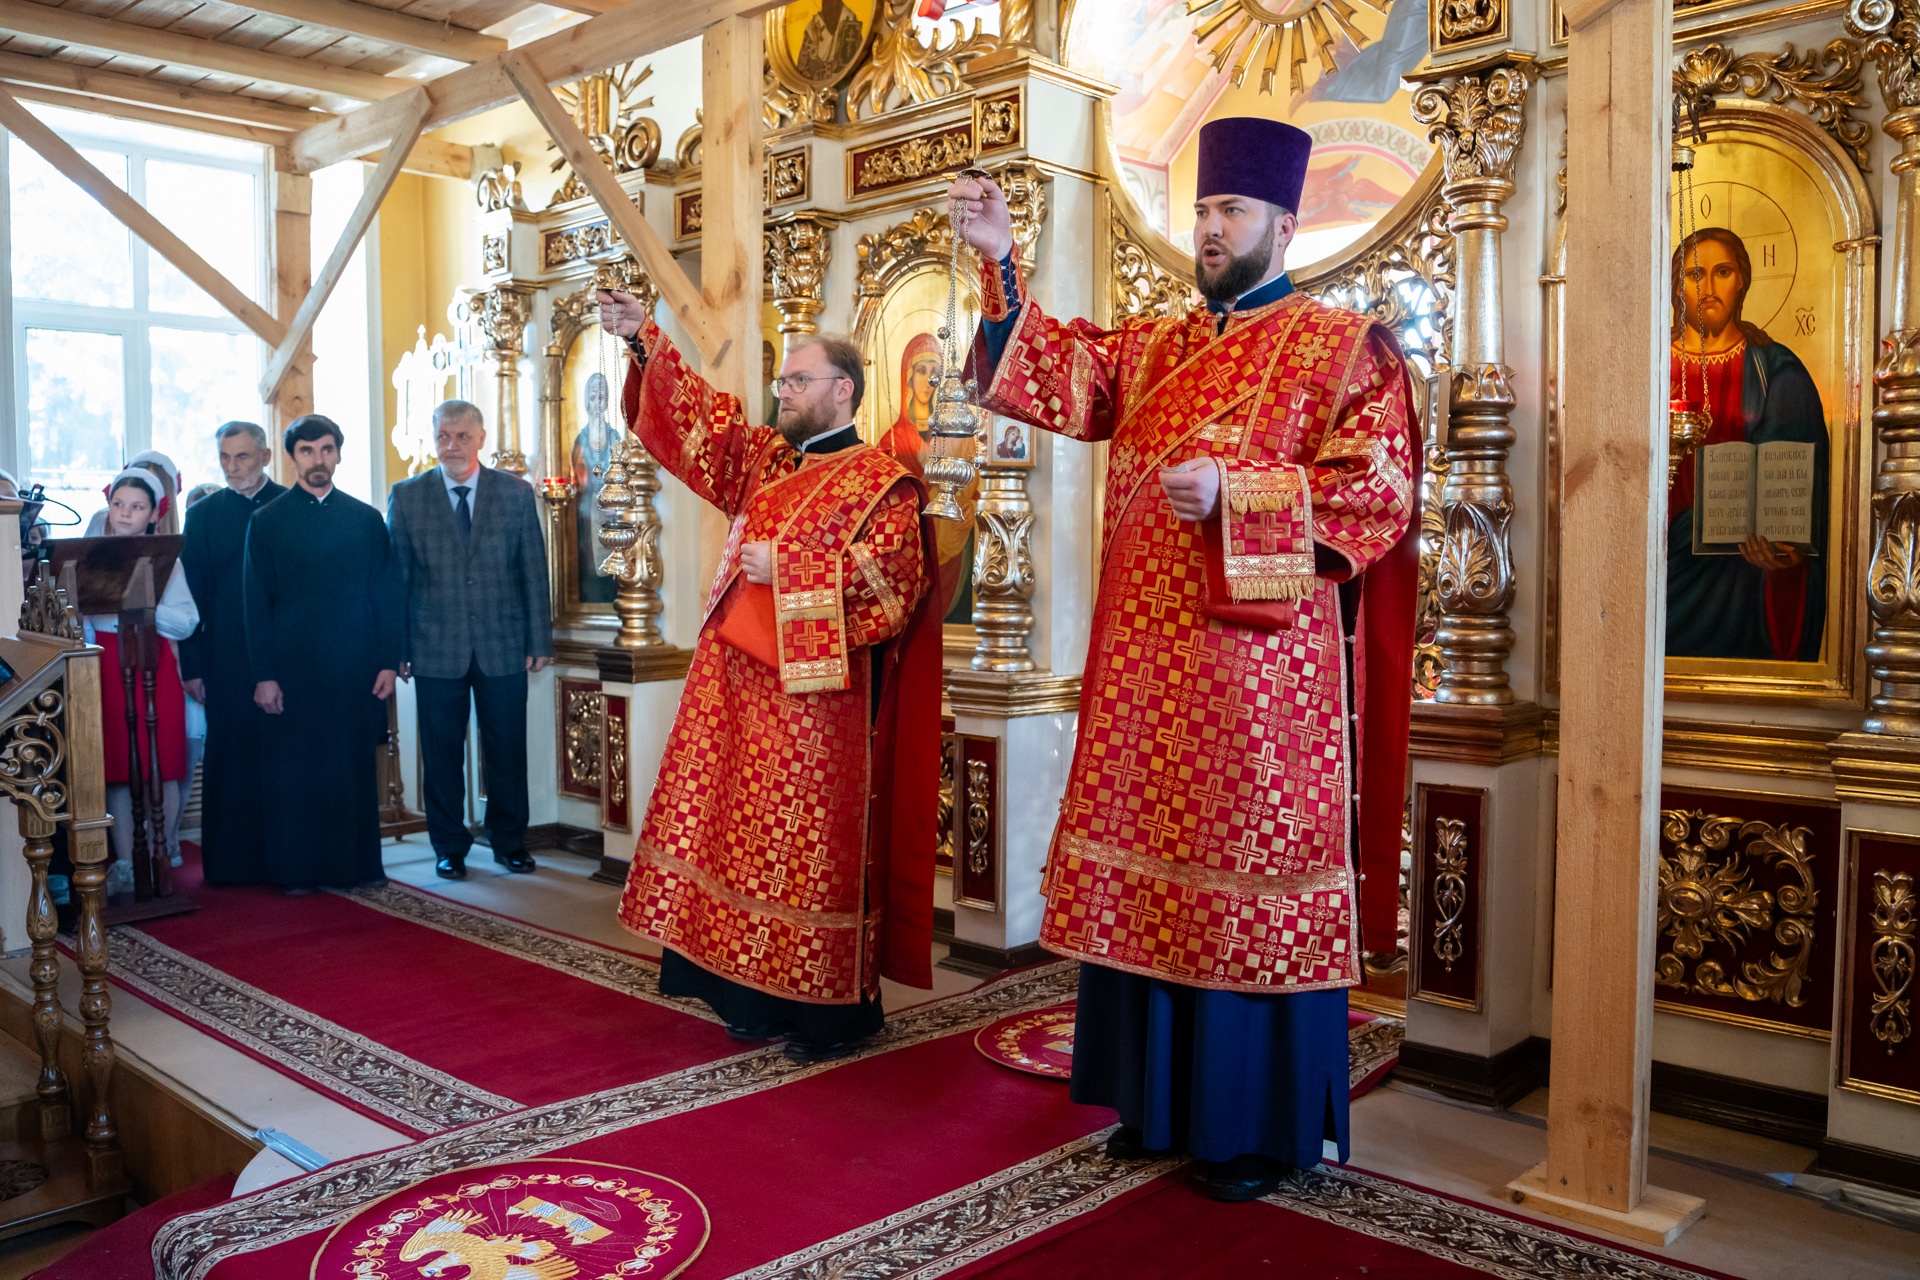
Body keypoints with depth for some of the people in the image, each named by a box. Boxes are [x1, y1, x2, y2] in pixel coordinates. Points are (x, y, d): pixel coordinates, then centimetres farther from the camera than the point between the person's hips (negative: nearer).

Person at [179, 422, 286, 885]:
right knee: (230, 757, 5)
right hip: (227, 659, 1)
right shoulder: (203, 514, 7)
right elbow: (191, 595, 5)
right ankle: (231, 861, 14)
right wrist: (191, 667, -1)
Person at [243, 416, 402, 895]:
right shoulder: (267, 521, 5)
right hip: (293, 670, -1)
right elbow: (256, 603, 2)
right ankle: (294, 870, 15)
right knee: (292, 772, 4)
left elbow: (387, 595, 8)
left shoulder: (367, 519, 9)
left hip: (355, 669, 1)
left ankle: (355, 864, 16)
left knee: (354, 768, 6)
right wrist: (263, 675, -5)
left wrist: (388, 662, 0)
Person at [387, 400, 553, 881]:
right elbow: (395, 577, 5)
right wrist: (396, 648, 0)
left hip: (504, 647, 0)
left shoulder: (517, 493, 5)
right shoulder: (407, 496, 5)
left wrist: (540, 640, 2)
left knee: (507, 751, 7)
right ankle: (449, 847, 21)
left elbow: (534, 572, 5)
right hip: (436, 649, 0)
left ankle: (509, 841, 22)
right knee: (442, 754, 6)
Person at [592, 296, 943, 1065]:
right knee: (746, 839, 9)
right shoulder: (766, 463, 17)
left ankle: (835, 1008, 8)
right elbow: (703, 418, 16)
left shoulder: (879, 480, -4)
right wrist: (645, 341, 6)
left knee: (813, 845, -3)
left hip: (814, 697, -7)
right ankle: (761, 996, 20)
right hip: (739, 688, 8)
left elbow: (890, 573, -16)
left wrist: (784, 567, -15)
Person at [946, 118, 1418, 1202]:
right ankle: (1162, 1099, 26)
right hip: (1146, 669, 6)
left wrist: (1232, 493, -17)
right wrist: (1002, 264, -9)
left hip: (1264, 672, -5)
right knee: (1147, 878, 11)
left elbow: (1382, 492, -8)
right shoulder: (1155, 349, 16)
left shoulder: (1344, 348, 0)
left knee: (1254, 887, 1)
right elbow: (1056, 377, 3)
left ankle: (1265, 1124, 17)